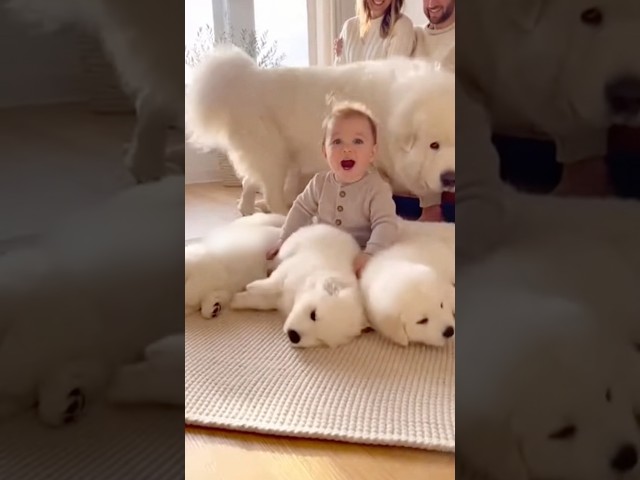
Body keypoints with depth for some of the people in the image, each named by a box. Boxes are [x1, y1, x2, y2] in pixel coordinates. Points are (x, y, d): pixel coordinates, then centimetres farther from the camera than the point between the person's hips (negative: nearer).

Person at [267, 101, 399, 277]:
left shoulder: (377, 188, -17)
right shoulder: (320, 182, -2)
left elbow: (385, 224, -26)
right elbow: (301, 210, 10)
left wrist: (370, 254, -41)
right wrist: (284, 241, 6)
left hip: (358, 255, -4)